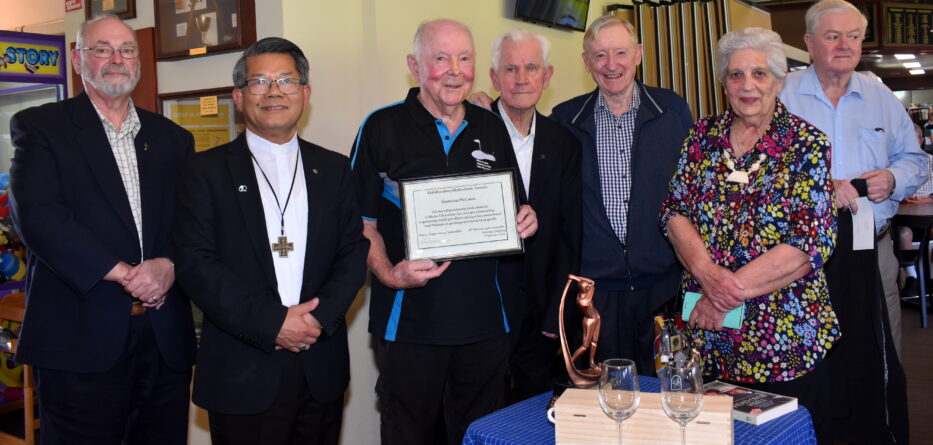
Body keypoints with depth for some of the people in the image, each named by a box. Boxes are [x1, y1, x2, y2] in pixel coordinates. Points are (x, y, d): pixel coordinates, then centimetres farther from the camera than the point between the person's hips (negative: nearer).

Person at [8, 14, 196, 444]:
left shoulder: (173, 138, 15)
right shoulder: (38, 127, 4)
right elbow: (38, 216, -10)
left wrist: (170, 265, -14)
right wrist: (124, 274, -16)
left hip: (167, 341, 4)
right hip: (80, 341, -3)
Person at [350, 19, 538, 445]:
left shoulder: (492, 127, 9)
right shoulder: (382, 127, -4)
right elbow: (362, 222, -3)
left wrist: (524, 221, -4)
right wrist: (390, 274, -19)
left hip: (486, 319, 4)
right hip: (410, 321, -3)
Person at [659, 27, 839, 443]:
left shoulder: (807, 144, -6)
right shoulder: (702, 136, 5)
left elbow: (810, 245, -14)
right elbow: (674, 212, 0)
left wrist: (730, 291, -17)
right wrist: (707, 272, -18)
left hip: (787, 337, -3)